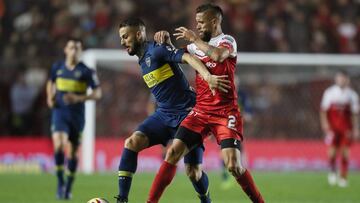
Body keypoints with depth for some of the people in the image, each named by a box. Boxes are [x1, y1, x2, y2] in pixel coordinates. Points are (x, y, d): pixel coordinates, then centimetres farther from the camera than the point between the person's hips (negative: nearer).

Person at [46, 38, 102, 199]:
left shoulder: (86, 71, -5)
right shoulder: (57, 67, 3)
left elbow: (97, 93, -5)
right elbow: (51, 83, 23)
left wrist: (79, 98, -20)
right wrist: (50, 98, 4)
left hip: (77, 115, 0)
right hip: (60, 112, 1)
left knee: (73, 151, 7)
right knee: (59, 145, -21)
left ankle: (68, 186, 24)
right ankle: (60, 182, -7)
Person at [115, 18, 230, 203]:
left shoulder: (156, 50, -12)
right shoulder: (143, 59, 14)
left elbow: (187, 57, -27)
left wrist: (208, 77, -43)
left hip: (186, 114, -7)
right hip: (164, 114, 7)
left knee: (193, 171, -6)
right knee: (132, 142, -16)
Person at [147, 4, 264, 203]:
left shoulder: (227, 41, -4)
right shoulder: (198, 45, 15)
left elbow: (218, 55, -27)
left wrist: (194, 39, -16)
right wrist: (166, 40, 10)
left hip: (225, 112, -5)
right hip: (201, 111, 5)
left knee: (233, 165, -17)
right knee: (173, 152, -8)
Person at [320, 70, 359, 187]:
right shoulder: (329, 93, -1)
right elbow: (324, 110, 3)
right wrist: (325, 124, -7)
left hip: (346, 128, 1)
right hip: (332, 126, -1)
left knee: (345, 151, -1)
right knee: (333, 150, -8)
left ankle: (343, 178, 5)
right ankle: (332, 172, 14)